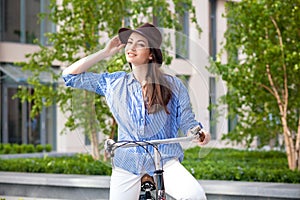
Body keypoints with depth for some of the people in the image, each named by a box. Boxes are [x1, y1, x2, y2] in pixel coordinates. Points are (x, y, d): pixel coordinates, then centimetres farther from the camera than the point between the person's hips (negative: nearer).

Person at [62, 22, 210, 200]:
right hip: (126, 165, 3)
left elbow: (187, 122, 4)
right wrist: (105, 53, 4)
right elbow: (70, 75, 7)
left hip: (165, 161, -2)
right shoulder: (114, 83, 6)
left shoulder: (173, 85, 1)